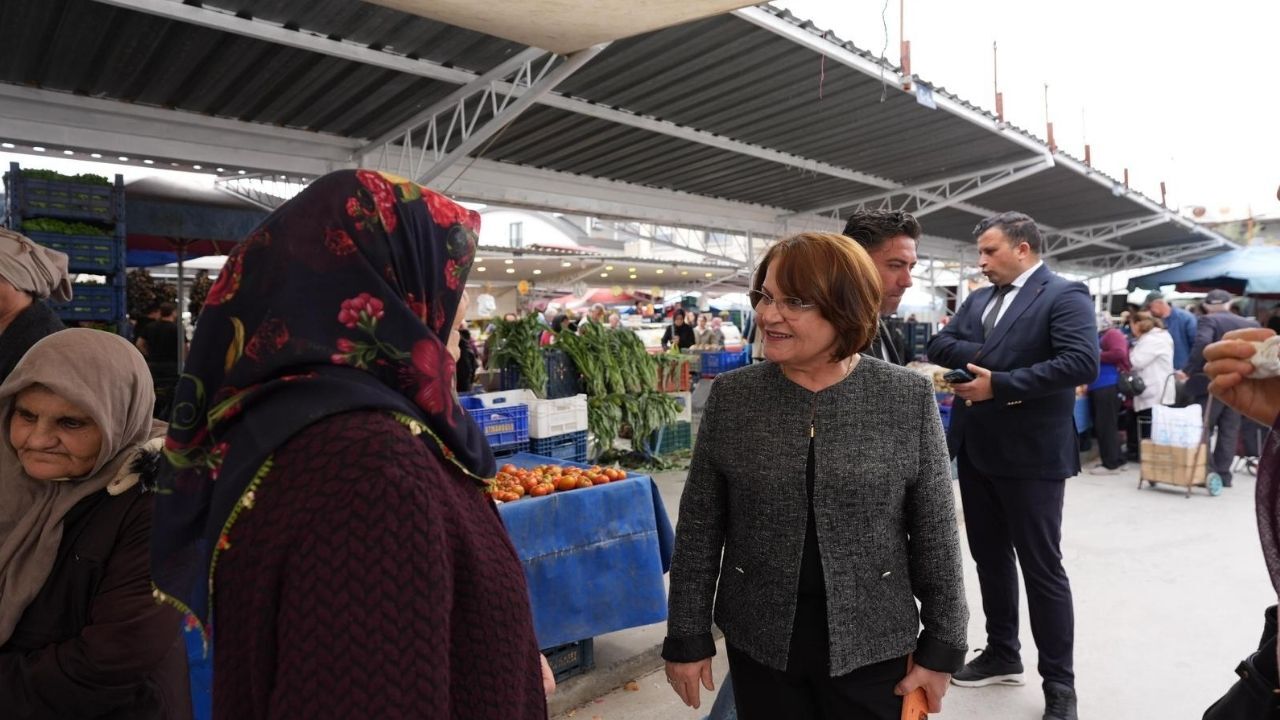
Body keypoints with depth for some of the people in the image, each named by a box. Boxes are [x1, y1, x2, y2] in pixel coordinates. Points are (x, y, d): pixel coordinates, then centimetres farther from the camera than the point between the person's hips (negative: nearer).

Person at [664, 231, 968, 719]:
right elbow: (698, 529, -2)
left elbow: (935, 534, -2)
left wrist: (941, 646, 0)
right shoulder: (730, 396, -6)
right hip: (759, 642, 1)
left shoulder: (908, 398, -8)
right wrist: (687, 638, 0)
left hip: (872, 645, 0)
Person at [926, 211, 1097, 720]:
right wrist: (989, 355, -14)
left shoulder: (1064, 296, -9)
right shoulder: (978, 299, 12)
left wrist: (1000, 383, -22)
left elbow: (1082, 363, -23)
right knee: (989, 556, 17)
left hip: (1030, 454, -7)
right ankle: (1001, 653, 35)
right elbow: (940, 345, 2)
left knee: (1042, 567, 3)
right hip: (976, 450, 7)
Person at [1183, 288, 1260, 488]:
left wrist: (1188, 370, -23)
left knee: (1201, 429, 3)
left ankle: (1207, 473, -1)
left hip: (1211, 384, -5)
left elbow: (1202, 343, -26)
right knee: (1229, 431, 10)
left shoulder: (1207, 320, -7)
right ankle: (1223, 474, 11)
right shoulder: (1249, 324, 10)